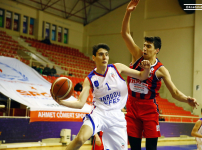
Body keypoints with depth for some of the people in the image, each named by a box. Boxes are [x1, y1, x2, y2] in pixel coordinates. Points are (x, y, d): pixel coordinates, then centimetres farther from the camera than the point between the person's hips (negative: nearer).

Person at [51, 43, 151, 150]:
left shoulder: (117, 68, 0)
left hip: (117, 117, 3)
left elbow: (141, 76, 4)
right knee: (80, 138, -29)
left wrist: (146, 69, -19)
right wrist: (61, 102, -24)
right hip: (99, 113, -2)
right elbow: (80, 103, -8)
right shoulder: (89, 80, -3)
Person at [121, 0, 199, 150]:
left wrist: (187, 99, -29)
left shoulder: (161, 69, -7)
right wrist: (128, 12, -13)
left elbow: (174, 92, -8)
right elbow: (125, 34, -2)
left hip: (149, 108, -3)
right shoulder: (138, 56, 1)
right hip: (132, 106, 3)